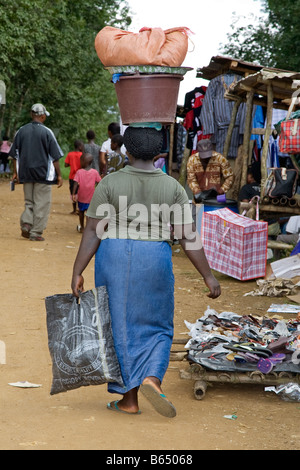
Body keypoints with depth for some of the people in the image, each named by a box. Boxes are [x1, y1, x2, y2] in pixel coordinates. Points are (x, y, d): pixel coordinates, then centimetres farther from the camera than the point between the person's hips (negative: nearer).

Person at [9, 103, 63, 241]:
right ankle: (36, 233, 2)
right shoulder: (46, 132, -7)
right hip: (43, 173, -4)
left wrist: (15, 172, 17)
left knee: (29, 202, 16)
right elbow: (55, 156, -7)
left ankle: (26, 223, -6)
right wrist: (59, 175, -1)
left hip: (26, 173, 4)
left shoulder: (21, 131, 4)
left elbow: (15, 154, 9)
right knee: (41, 204, 3)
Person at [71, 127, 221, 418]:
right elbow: (188, 237, -7)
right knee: (156, 328, 15)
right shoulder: (172, 187, -3)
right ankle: (152, 379, -9)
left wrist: (77, 272, -8)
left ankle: (129, 399, 12)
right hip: (154, 261, 1)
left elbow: (92, 232, -10)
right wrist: (208, 276, -3)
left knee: (122, 328, 9)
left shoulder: (110, 184, -6)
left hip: (114, 259, 0)